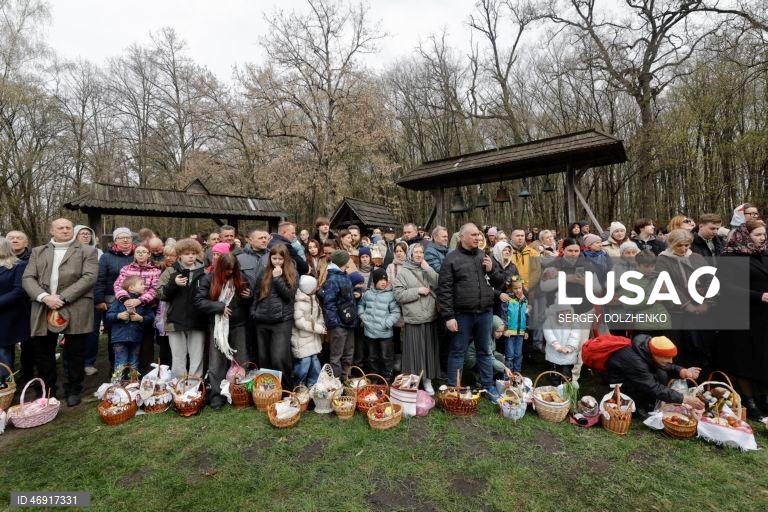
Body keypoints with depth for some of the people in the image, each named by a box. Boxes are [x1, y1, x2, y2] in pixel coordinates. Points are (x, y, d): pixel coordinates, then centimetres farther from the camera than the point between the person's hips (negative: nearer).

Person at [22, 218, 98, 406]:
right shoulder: (37, 252, 16)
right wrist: (44, 297, -12)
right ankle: (47, 391, 27)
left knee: (74, 353, 4)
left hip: (75, 310, -3)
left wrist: (62, 297, -14)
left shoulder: (87, 251, 4)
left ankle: (73, 391, 19)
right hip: (43, 310, 4)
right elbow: (28, 278, 6)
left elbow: (89, 277, -8)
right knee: (43, 353, 12)